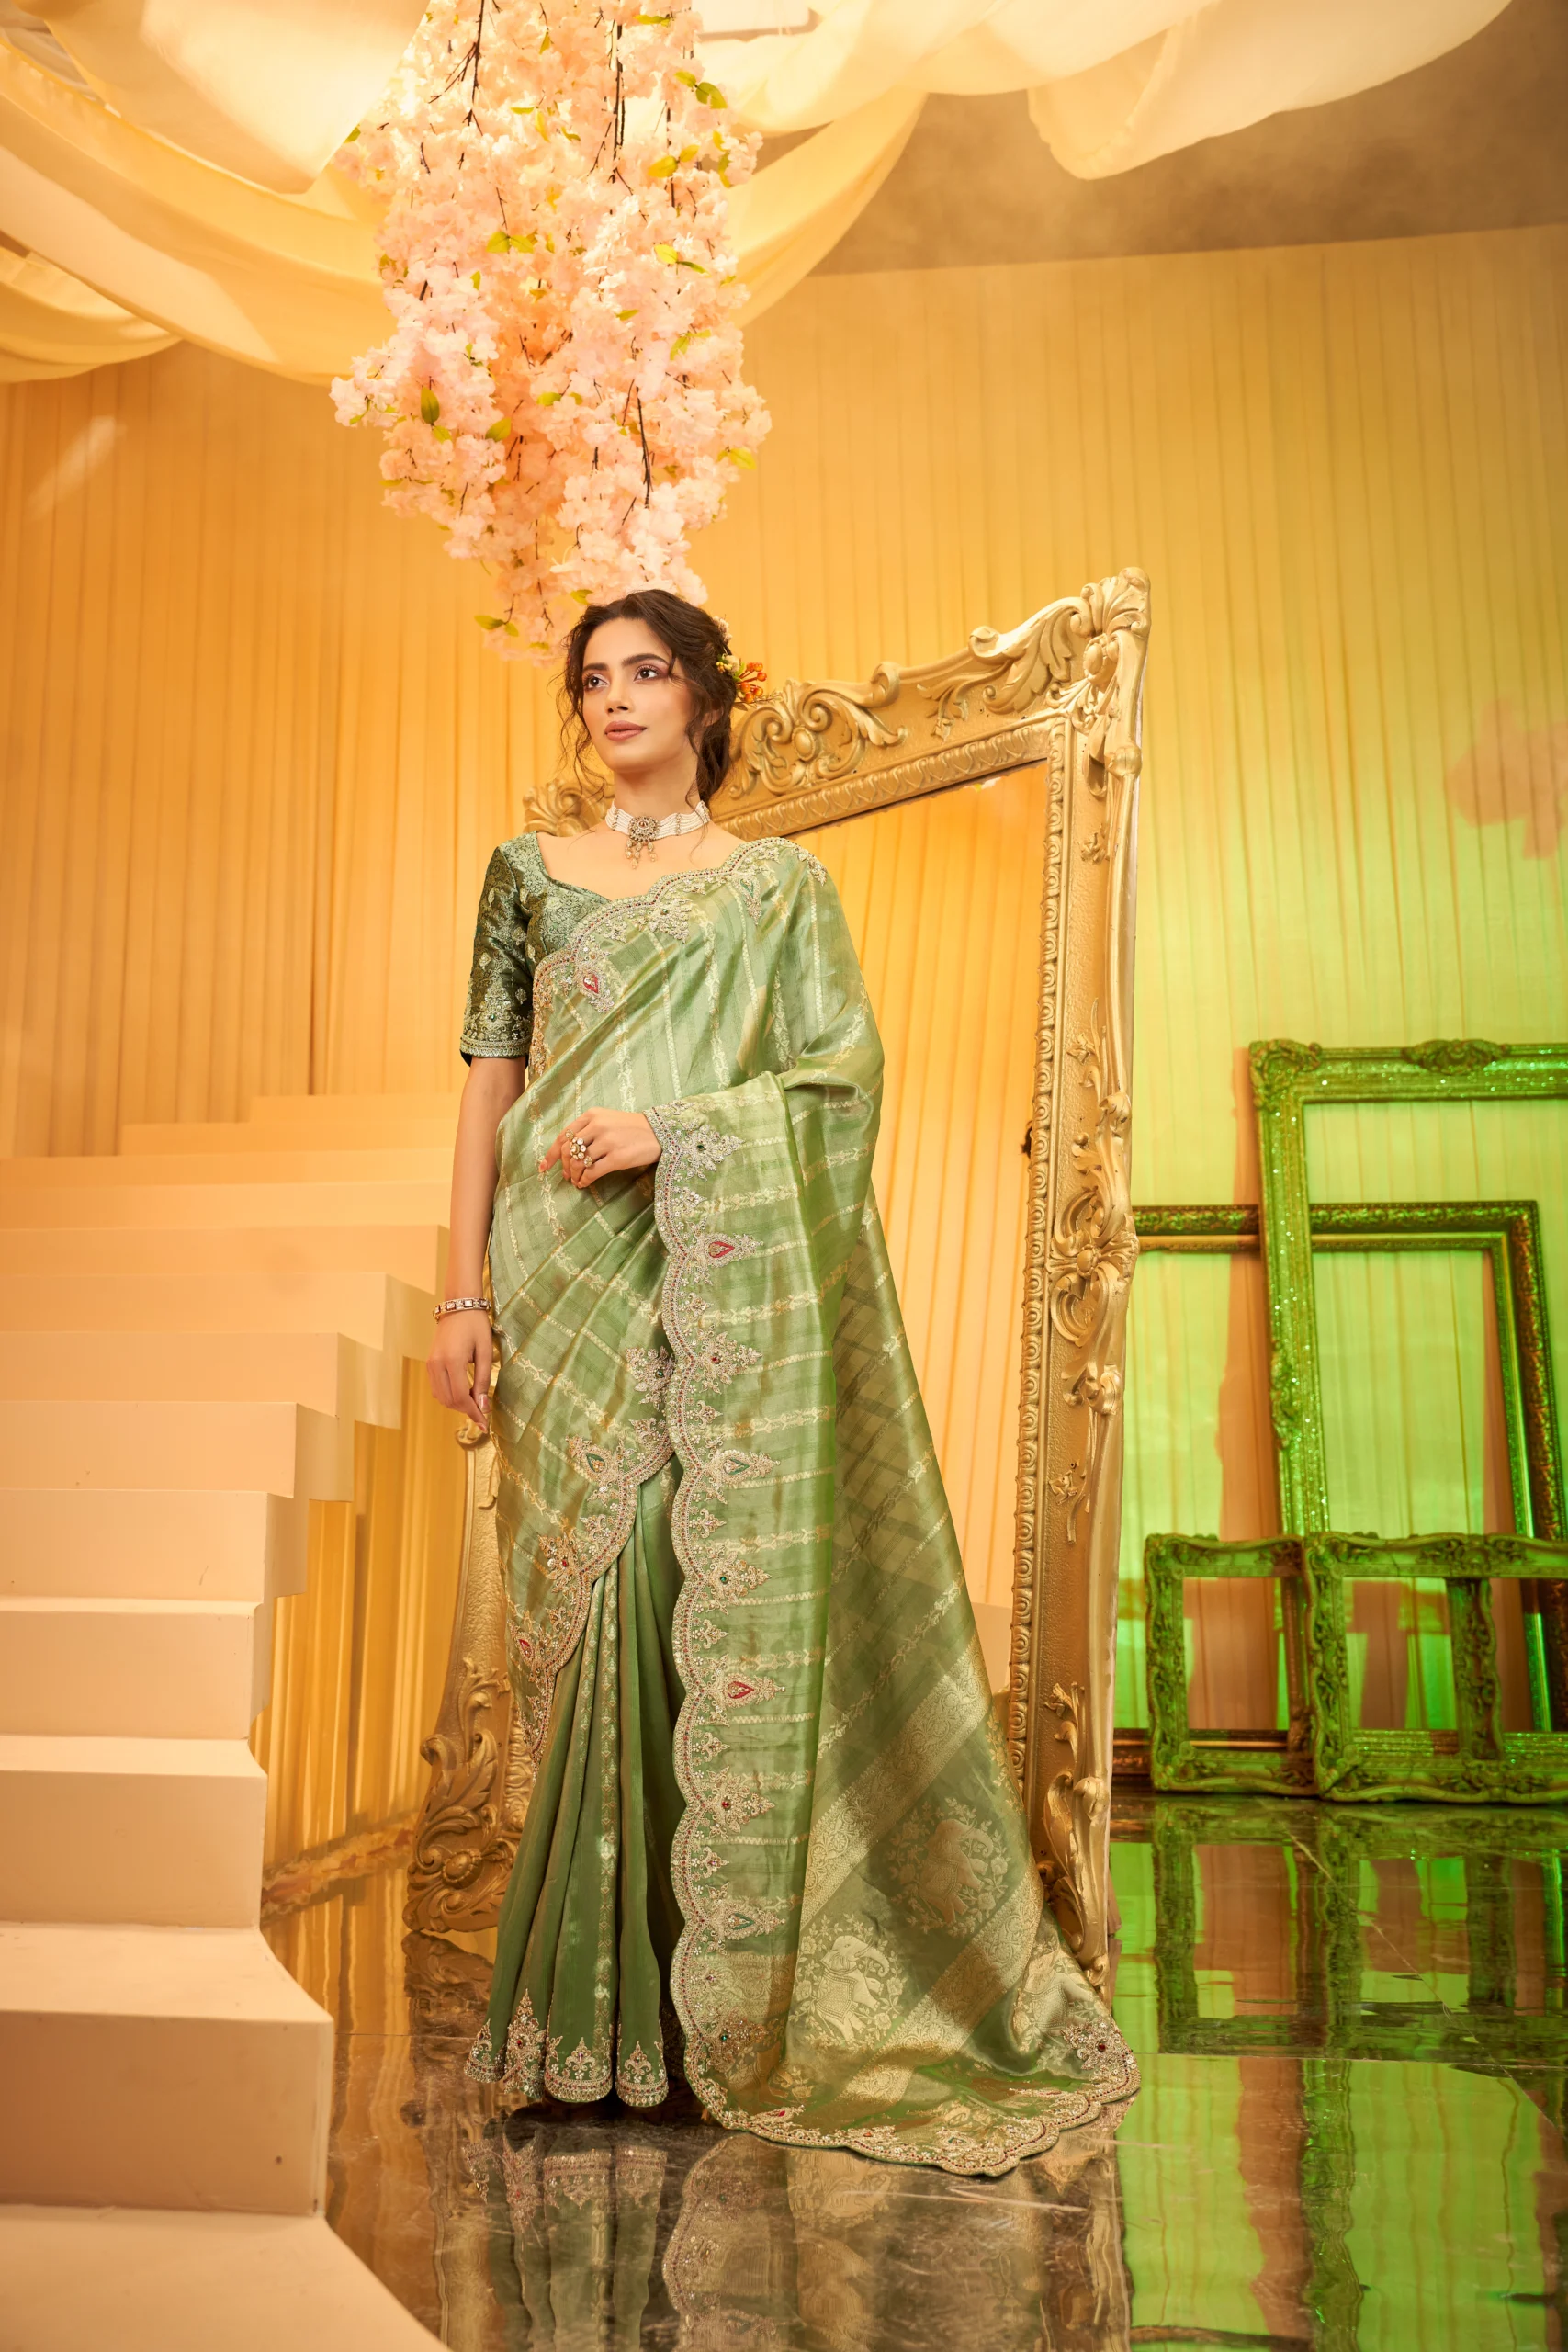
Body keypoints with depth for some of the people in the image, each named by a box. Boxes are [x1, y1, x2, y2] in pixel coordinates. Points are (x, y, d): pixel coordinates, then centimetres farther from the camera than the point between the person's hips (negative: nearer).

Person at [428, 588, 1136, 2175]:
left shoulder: (780, 882, 11)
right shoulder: (531, 872, 16)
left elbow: (846, 1074, 2)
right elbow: (490, 1080, 10)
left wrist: (672, 1129, -13)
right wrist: (464, 1290, 2)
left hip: (723, 1282, -1)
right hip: (565, 1283, 2)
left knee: (727, 1596, -5)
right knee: (591, 1605, 0)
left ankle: (732, 2000, 9)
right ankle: (597, 2004, 12)